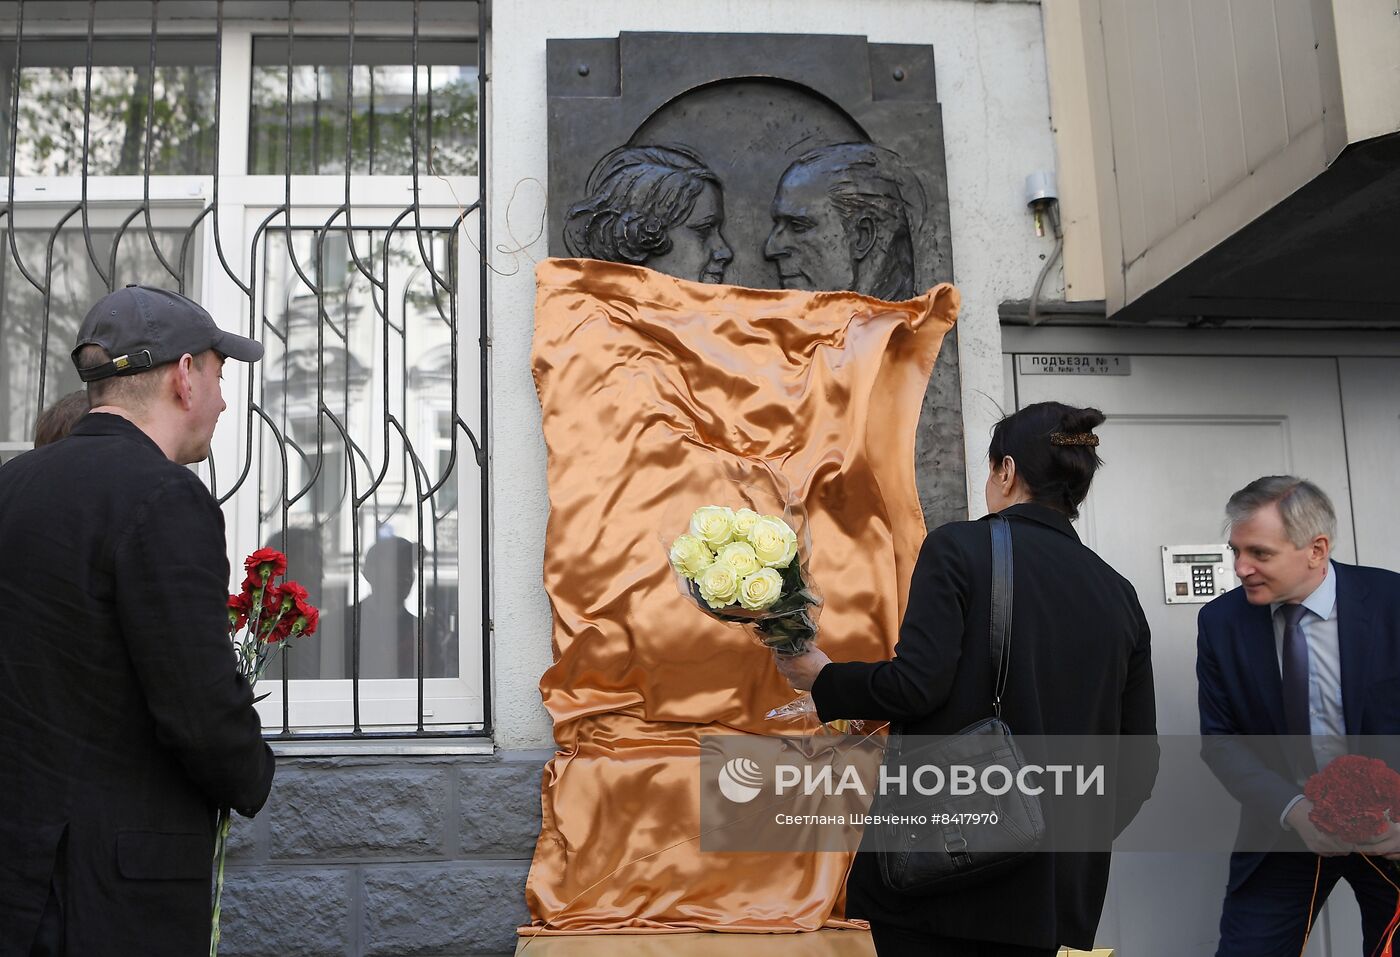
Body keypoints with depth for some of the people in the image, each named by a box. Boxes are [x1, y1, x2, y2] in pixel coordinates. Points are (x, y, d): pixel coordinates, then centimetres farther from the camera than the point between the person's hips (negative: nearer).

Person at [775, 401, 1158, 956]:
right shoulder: (1118, 594, 8)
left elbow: (917, 684, -17)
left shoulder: (959, 548, -7)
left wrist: (821, 679, 0)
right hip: (1050, 885, 5)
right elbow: (1140, 760, 10)